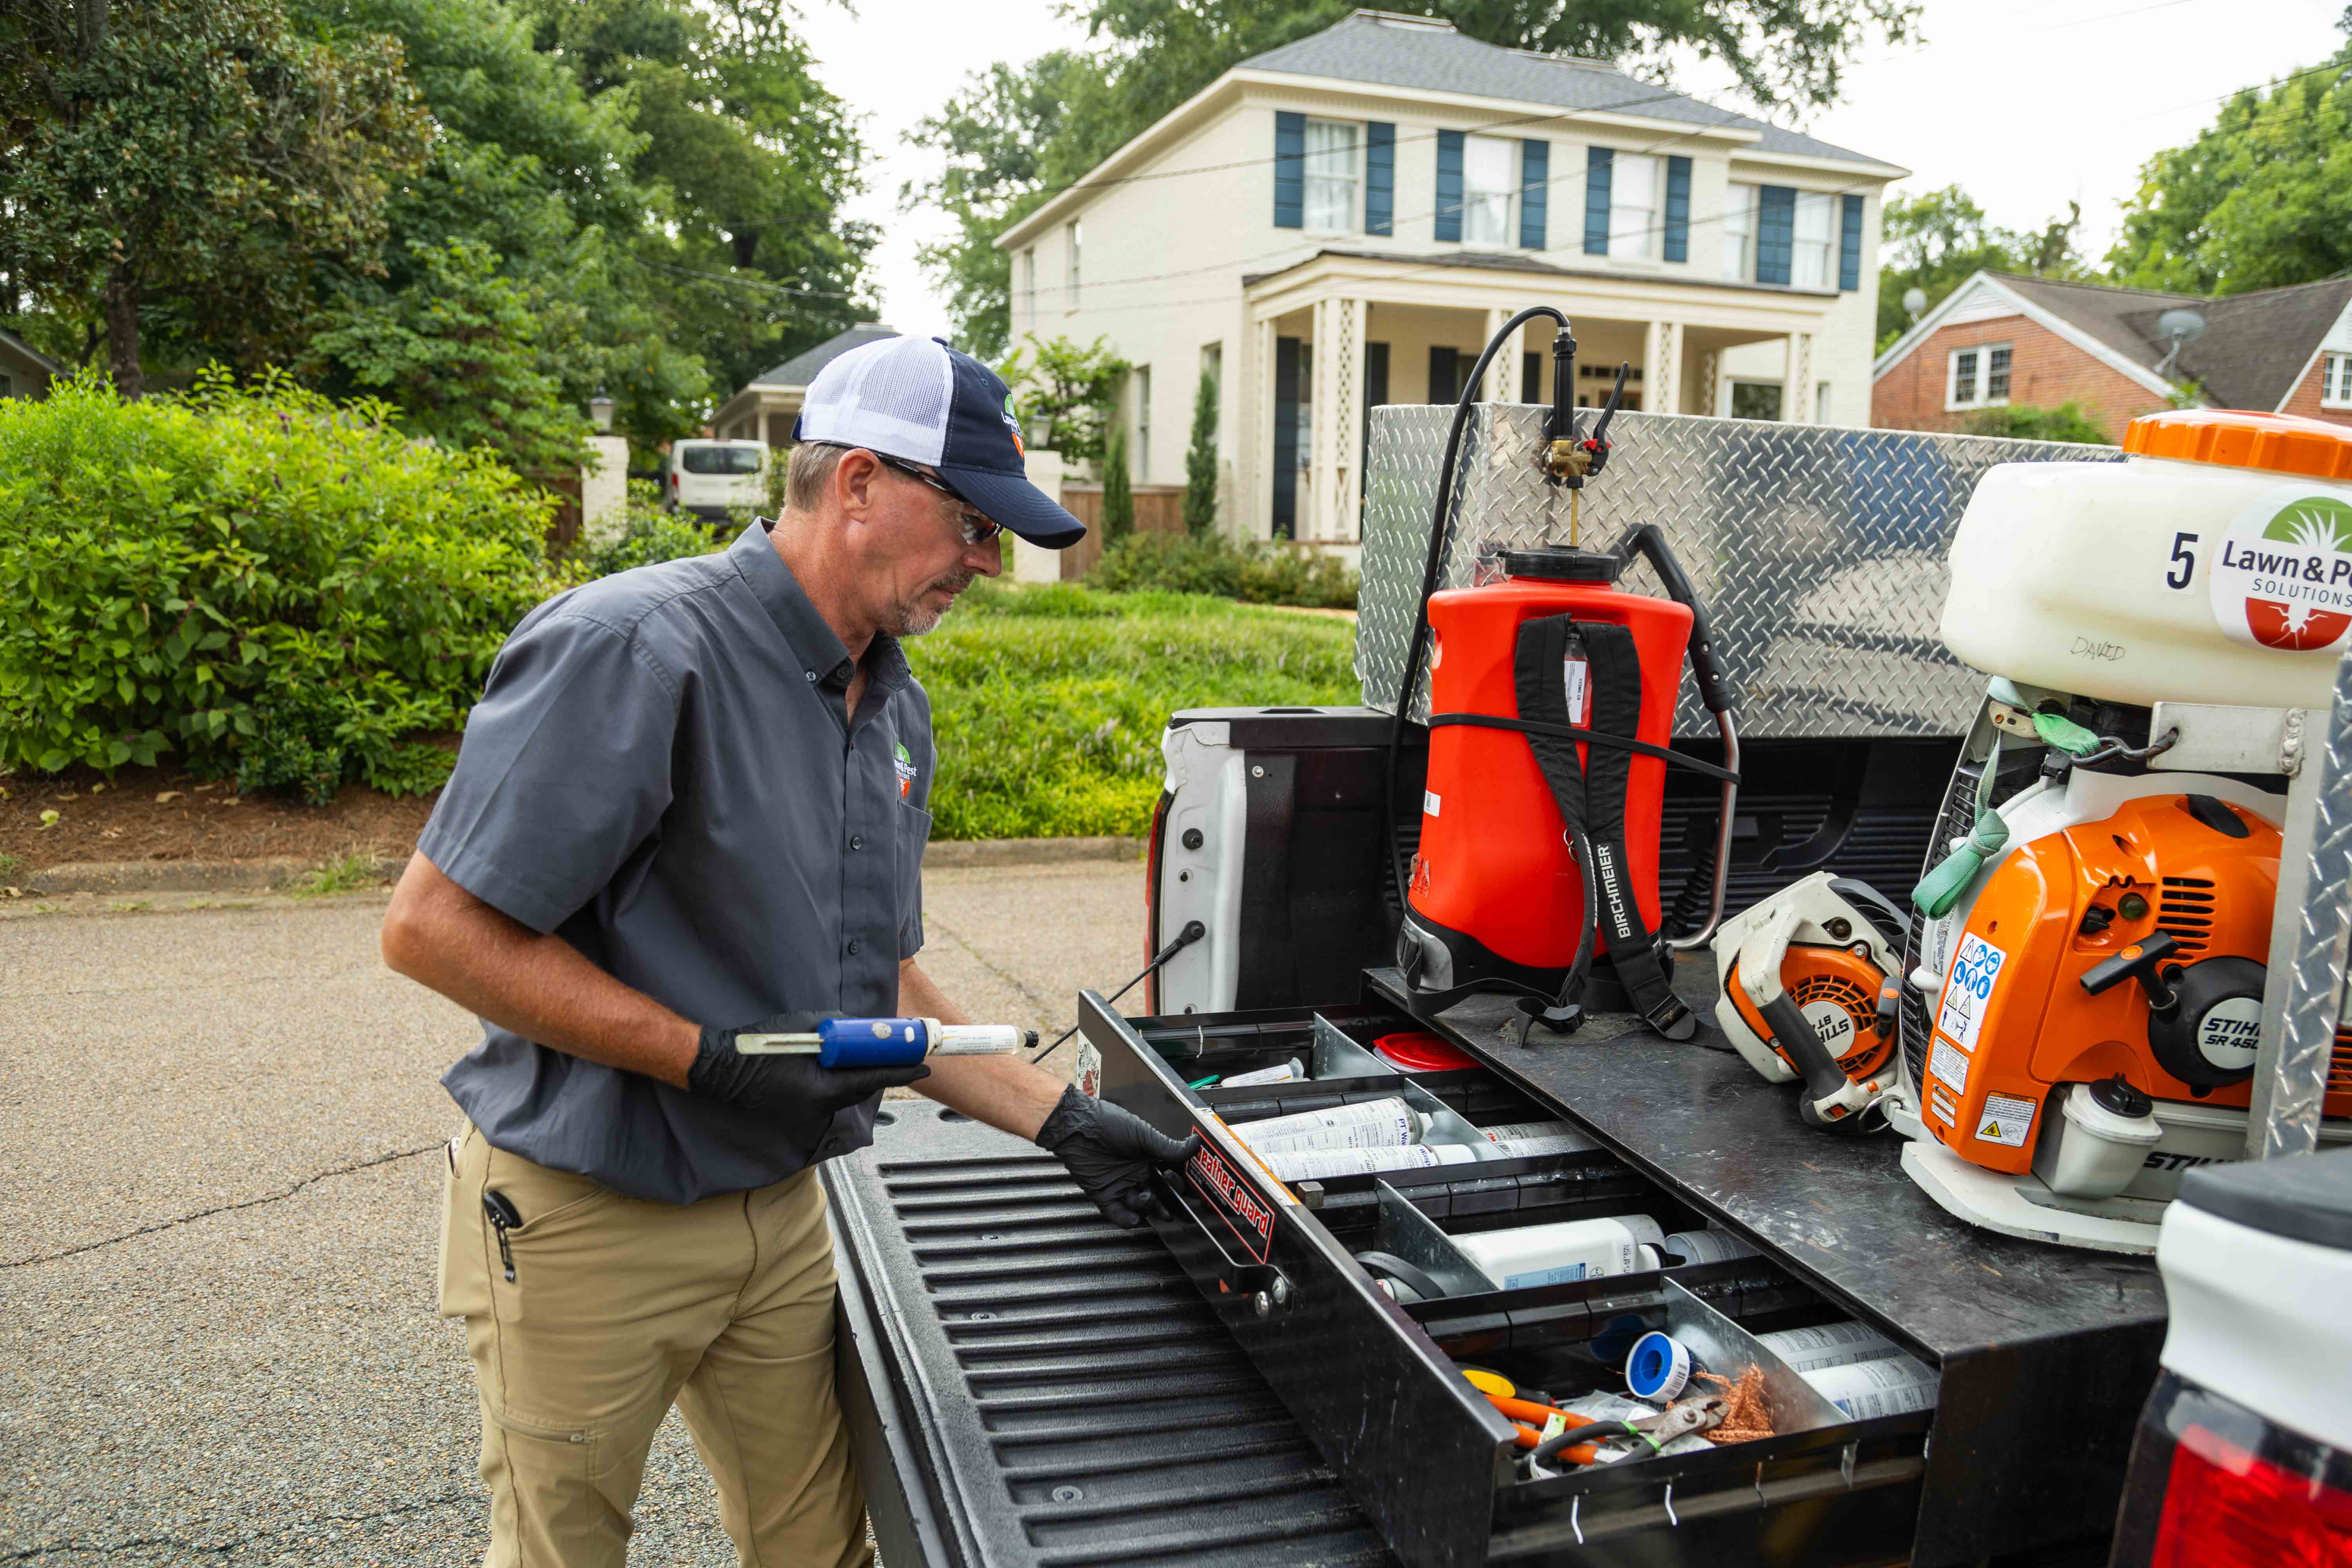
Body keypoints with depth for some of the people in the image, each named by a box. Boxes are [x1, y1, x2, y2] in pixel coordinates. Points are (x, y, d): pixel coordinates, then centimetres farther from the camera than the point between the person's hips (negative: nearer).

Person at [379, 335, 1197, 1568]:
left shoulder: (894, 704, 5)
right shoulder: (633, 647, -22)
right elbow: (430, 927, -21)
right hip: (587, 1221, -6)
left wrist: (1061, 1120, 4)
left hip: (781, 1209, 7)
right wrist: (712, 1060, -25)